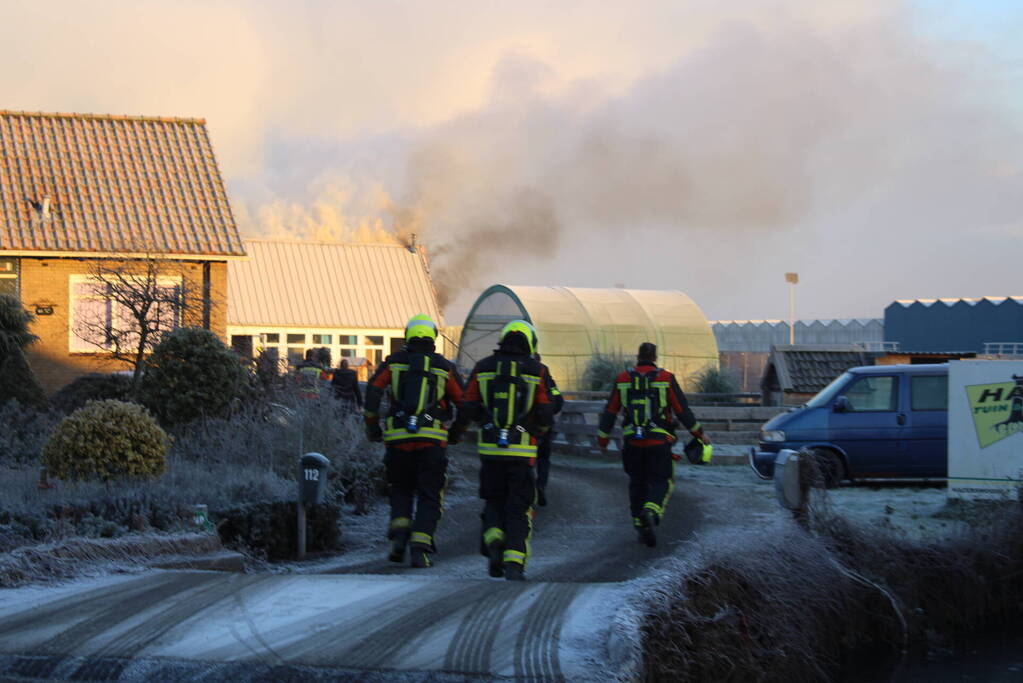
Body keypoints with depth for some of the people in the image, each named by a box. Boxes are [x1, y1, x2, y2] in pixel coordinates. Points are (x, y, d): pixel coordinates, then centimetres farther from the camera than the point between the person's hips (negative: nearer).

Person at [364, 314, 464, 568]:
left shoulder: (393, 362, 9)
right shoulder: (444, 367, 8)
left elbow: (373, 390, -2)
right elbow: (464, 401, 7)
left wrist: (372, 424, 7)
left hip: (398, 439, 1)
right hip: (432, 440, -1)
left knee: (401, 490, 20)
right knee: (429, 495, 5)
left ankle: (399, 531, -2)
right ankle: (420, 546, -8)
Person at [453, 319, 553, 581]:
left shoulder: (483, 368, 3)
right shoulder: (536, 370, 0)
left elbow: (467, 409, 3)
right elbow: (545, 414, -1)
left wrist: (458, 430, 22)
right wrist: (539, 430, 21)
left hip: (490, 449, 1)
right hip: (522, 451, -1)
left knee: (494, 501, 19)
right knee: (519, 507, 4)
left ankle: (494, 540, -7)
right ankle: (514, 562, -7)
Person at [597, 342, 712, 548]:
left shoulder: (623, 379, 4)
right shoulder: (666, 378, -4)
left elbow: (610, 411, 7)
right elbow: (682, 410, -2)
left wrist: (603, 438, 20)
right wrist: (699, 433, 9)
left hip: (632, 441, 2)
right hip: (659, 441, -2)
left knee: (637, 483, 15)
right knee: (661, 482, 4)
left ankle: (641, 526, 13)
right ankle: (650, 512, -24)